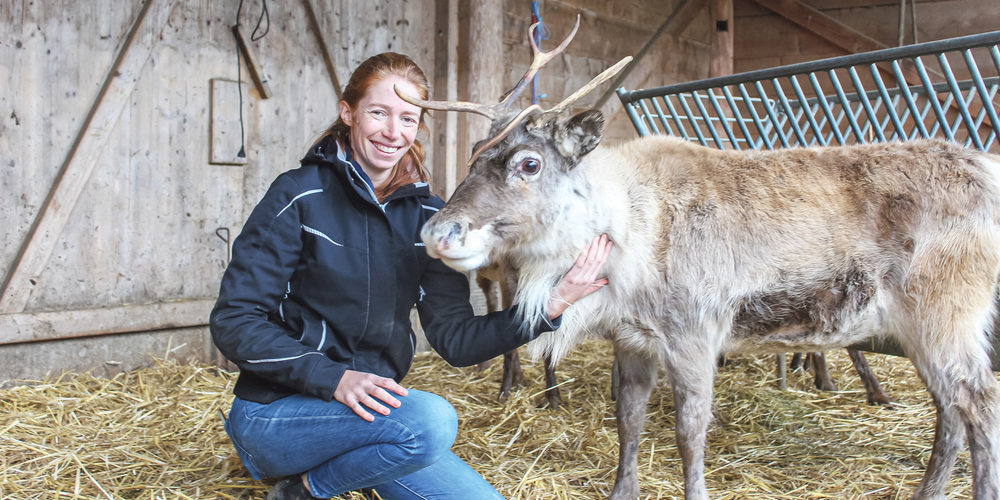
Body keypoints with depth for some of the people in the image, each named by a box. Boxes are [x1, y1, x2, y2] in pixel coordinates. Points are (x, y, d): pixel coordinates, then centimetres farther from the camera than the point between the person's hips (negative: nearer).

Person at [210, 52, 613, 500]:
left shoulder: (425, 215, 4)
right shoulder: (300, 197, -9)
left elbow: (455, 340, -1)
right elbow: (233, 322, -12)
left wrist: (546, 309, -15)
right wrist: (332, 377, -25)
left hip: (373, 408, 6)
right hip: (275, 412, -6)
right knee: (431, 420, -31)